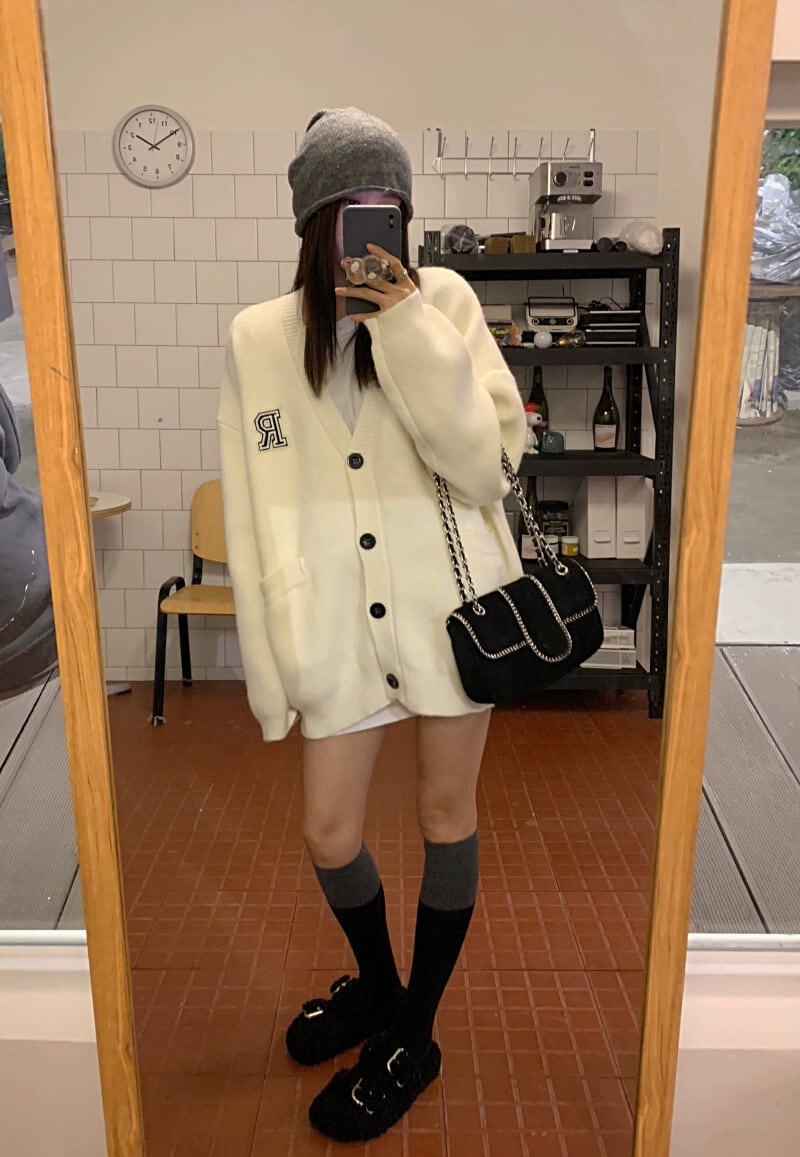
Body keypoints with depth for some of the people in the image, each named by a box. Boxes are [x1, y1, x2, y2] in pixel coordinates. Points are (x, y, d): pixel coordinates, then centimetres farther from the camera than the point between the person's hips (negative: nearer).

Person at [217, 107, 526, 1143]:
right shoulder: (257, 337, 2)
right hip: (340, 619, 1)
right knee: (328, 834, 7)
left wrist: (408, 329, -18)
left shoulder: (444, 302, -1)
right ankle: (376, 984, 40)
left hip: (451, 598, -1)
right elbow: (251, 512, 3)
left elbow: (486, 463, -12)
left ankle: (412, 1039, 32)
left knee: (447, 810, 10)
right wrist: (267, 659, 1)